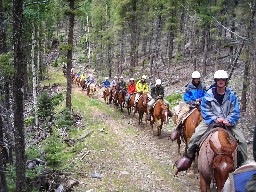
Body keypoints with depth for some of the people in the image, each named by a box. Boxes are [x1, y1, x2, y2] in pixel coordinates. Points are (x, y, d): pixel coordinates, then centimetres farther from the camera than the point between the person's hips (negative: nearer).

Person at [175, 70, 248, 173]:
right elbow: (205, 110, -6)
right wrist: (215, 119, -21)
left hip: (228, 123, 1)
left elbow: (235, 112, -2)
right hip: (210, 121, -1)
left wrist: (228, 120, -21)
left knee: (242, 141, -10)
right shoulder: (208, 95, -3)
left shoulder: (231, 96, 1)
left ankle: (242, 163, 10)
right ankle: (189, 156, -3)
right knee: (195, 135, -21)